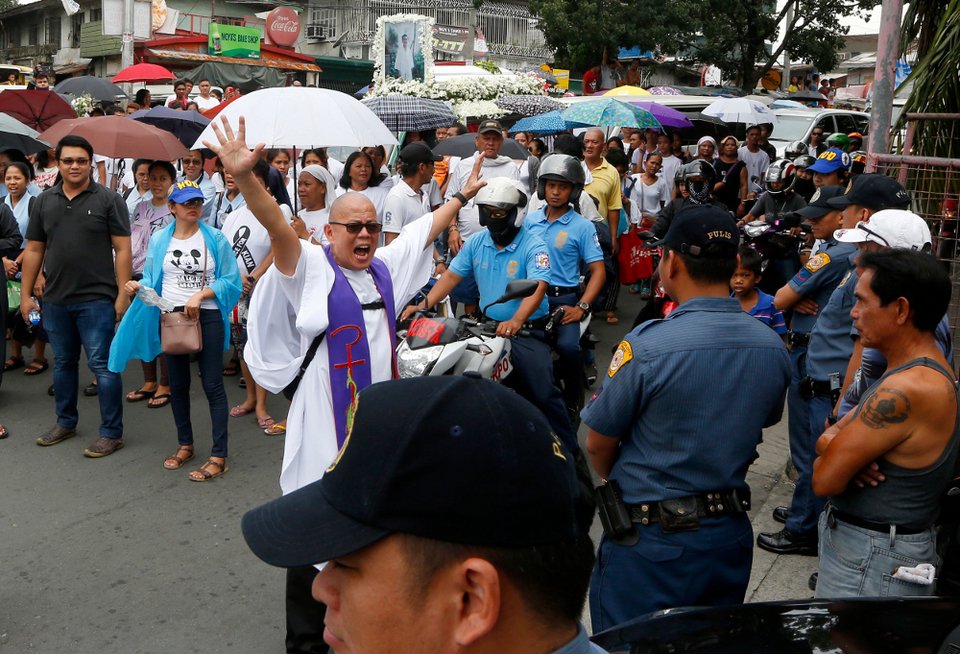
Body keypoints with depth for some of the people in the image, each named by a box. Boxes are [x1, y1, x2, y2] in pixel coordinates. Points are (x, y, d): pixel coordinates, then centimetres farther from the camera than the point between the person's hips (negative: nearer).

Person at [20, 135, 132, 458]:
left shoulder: (108, 200, -3)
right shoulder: (43, 202, 10)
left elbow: (122, 249, -6)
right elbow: (33, 250, 12)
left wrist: (123, 293, -12)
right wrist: (25, 294, 9)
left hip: (96, 299, -5)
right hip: (55, 299, 5)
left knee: (102, 364, -3)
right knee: (62, 362, 17)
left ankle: (112, 432, 6)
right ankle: (65, 422, 32)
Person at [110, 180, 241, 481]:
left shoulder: (215, 238, -4)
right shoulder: (159, 239, 5)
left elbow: (230, 280, -6)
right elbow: (152, 279, 8)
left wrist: (200, 295, -18)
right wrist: (138, 286, -12)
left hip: (207, 316, -4)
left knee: (212, 384, -4)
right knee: (177, 384, 14)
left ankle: (219, 456, 1)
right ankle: (185, 444, 32)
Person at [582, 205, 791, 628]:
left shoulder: (646, 345, -22)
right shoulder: (773, 349, -4)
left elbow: (598, 446, -11)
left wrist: (615, 482, 10)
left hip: (651, 539, -5)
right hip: (730, 534, 6)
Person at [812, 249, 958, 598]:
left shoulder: (907, 390, -27)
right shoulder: (931, 372, 7)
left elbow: (825, 480, -25)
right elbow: (831, 434, 7)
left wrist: (829, 450, -4)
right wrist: (837, 448, -15)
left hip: (871, 564, -9)